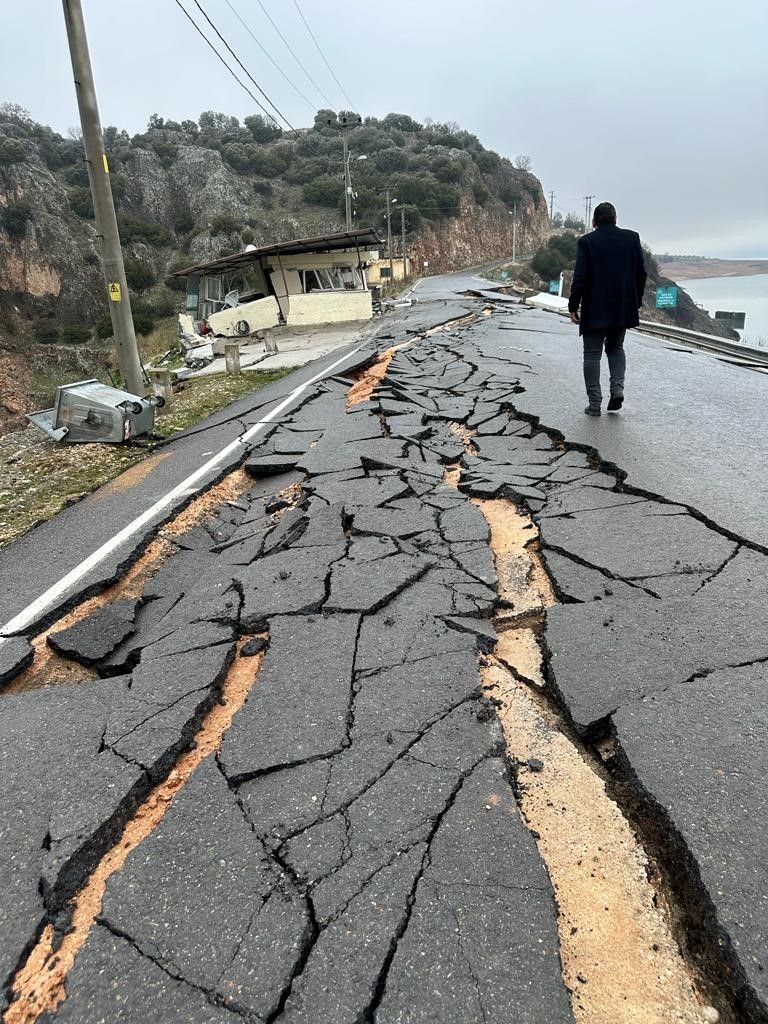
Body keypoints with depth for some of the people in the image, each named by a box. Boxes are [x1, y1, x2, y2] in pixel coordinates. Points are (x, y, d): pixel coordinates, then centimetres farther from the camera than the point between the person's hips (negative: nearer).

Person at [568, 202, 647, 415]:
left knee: (592, 354, 3)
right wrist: (636, 301, 15)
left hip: (595, 310, -4)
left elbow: (580, 277, -11)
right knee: (616, 348, 22)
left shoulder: (587, 241, -6)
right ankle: (617, 389, 5)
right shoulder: (632, 238, 5)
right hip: (623, 308, 4)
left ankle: (595, 403, 1)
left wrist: (573, 306, -4)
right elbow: (641, 273, 5)